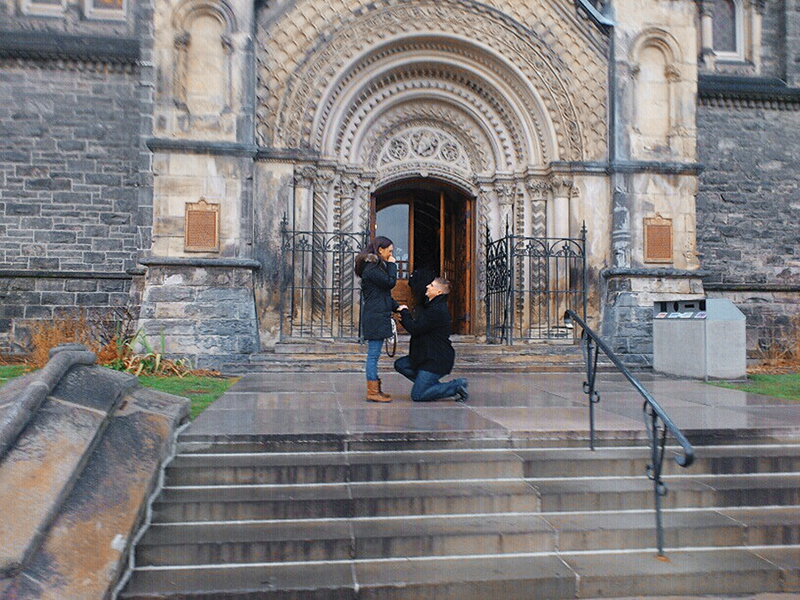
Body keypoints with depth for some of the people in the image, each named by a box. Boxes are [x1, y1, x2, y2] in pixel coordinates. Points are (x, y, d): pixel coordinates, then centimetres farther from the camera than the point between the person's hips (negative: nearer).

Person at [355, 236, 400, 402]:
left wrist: (396, 307, 14)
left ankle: (374, 389, 18)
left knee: (373, 355, 12)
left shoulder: (375, 266, 20)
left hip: (378, 316, 10)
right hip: (375, 316, -10)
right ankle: (372, 392, -2)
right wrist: (392, 265, -5)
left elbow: (384, 293, 23)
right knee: (373, 354, -6)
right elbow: (390, 282, -19)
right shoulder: (371, 268, -12)